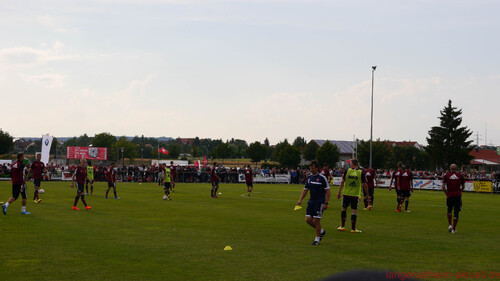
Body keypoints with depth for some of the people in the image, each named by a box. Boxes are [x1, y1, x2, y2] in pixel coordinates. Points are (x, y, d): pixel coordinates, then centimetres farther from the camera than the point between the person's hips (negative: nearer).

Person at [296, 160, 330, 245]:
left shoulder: (322, 178, -9)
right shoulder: (309, 177, 9)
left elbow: (328, 191, -9)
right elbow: (305, 189, 16)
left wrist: (326, 203, -16)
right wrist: (300, 200, 4)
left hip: (320, 202, -6)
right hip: (311, 201, 6)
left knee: (316, 220, -7)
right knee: (308, 219, 0)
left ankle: (317, 239, 7)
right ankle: (321, 231, 22)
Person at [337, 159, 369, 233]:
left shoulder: (347, 171, -2)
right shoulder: (361, 173, -5)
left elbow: (342, 182, 0)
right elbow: (365, 185, -1)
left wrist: (339, 192, 7)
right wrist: (367, 194, 11)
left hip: (346, 193, 1)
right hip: (355, 195, -1)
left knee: (344, 208, 15)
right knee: (354, 211, 2)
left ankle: (342, 226, 18)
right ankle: (353, 228, 4)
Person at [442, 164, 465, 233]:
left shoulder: (446, 175, 0)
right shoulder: (460, 175, 3)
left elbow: (443, 187, -8)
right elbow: (463, 187, 7)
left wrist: (446, 193, 6)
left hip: (449, 196, 0)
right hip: (458, 196, 0)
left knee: (449, 210, 20)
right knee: (456, 213, 4)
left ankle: (449, 225, 5)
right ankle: (454, 229, 3)